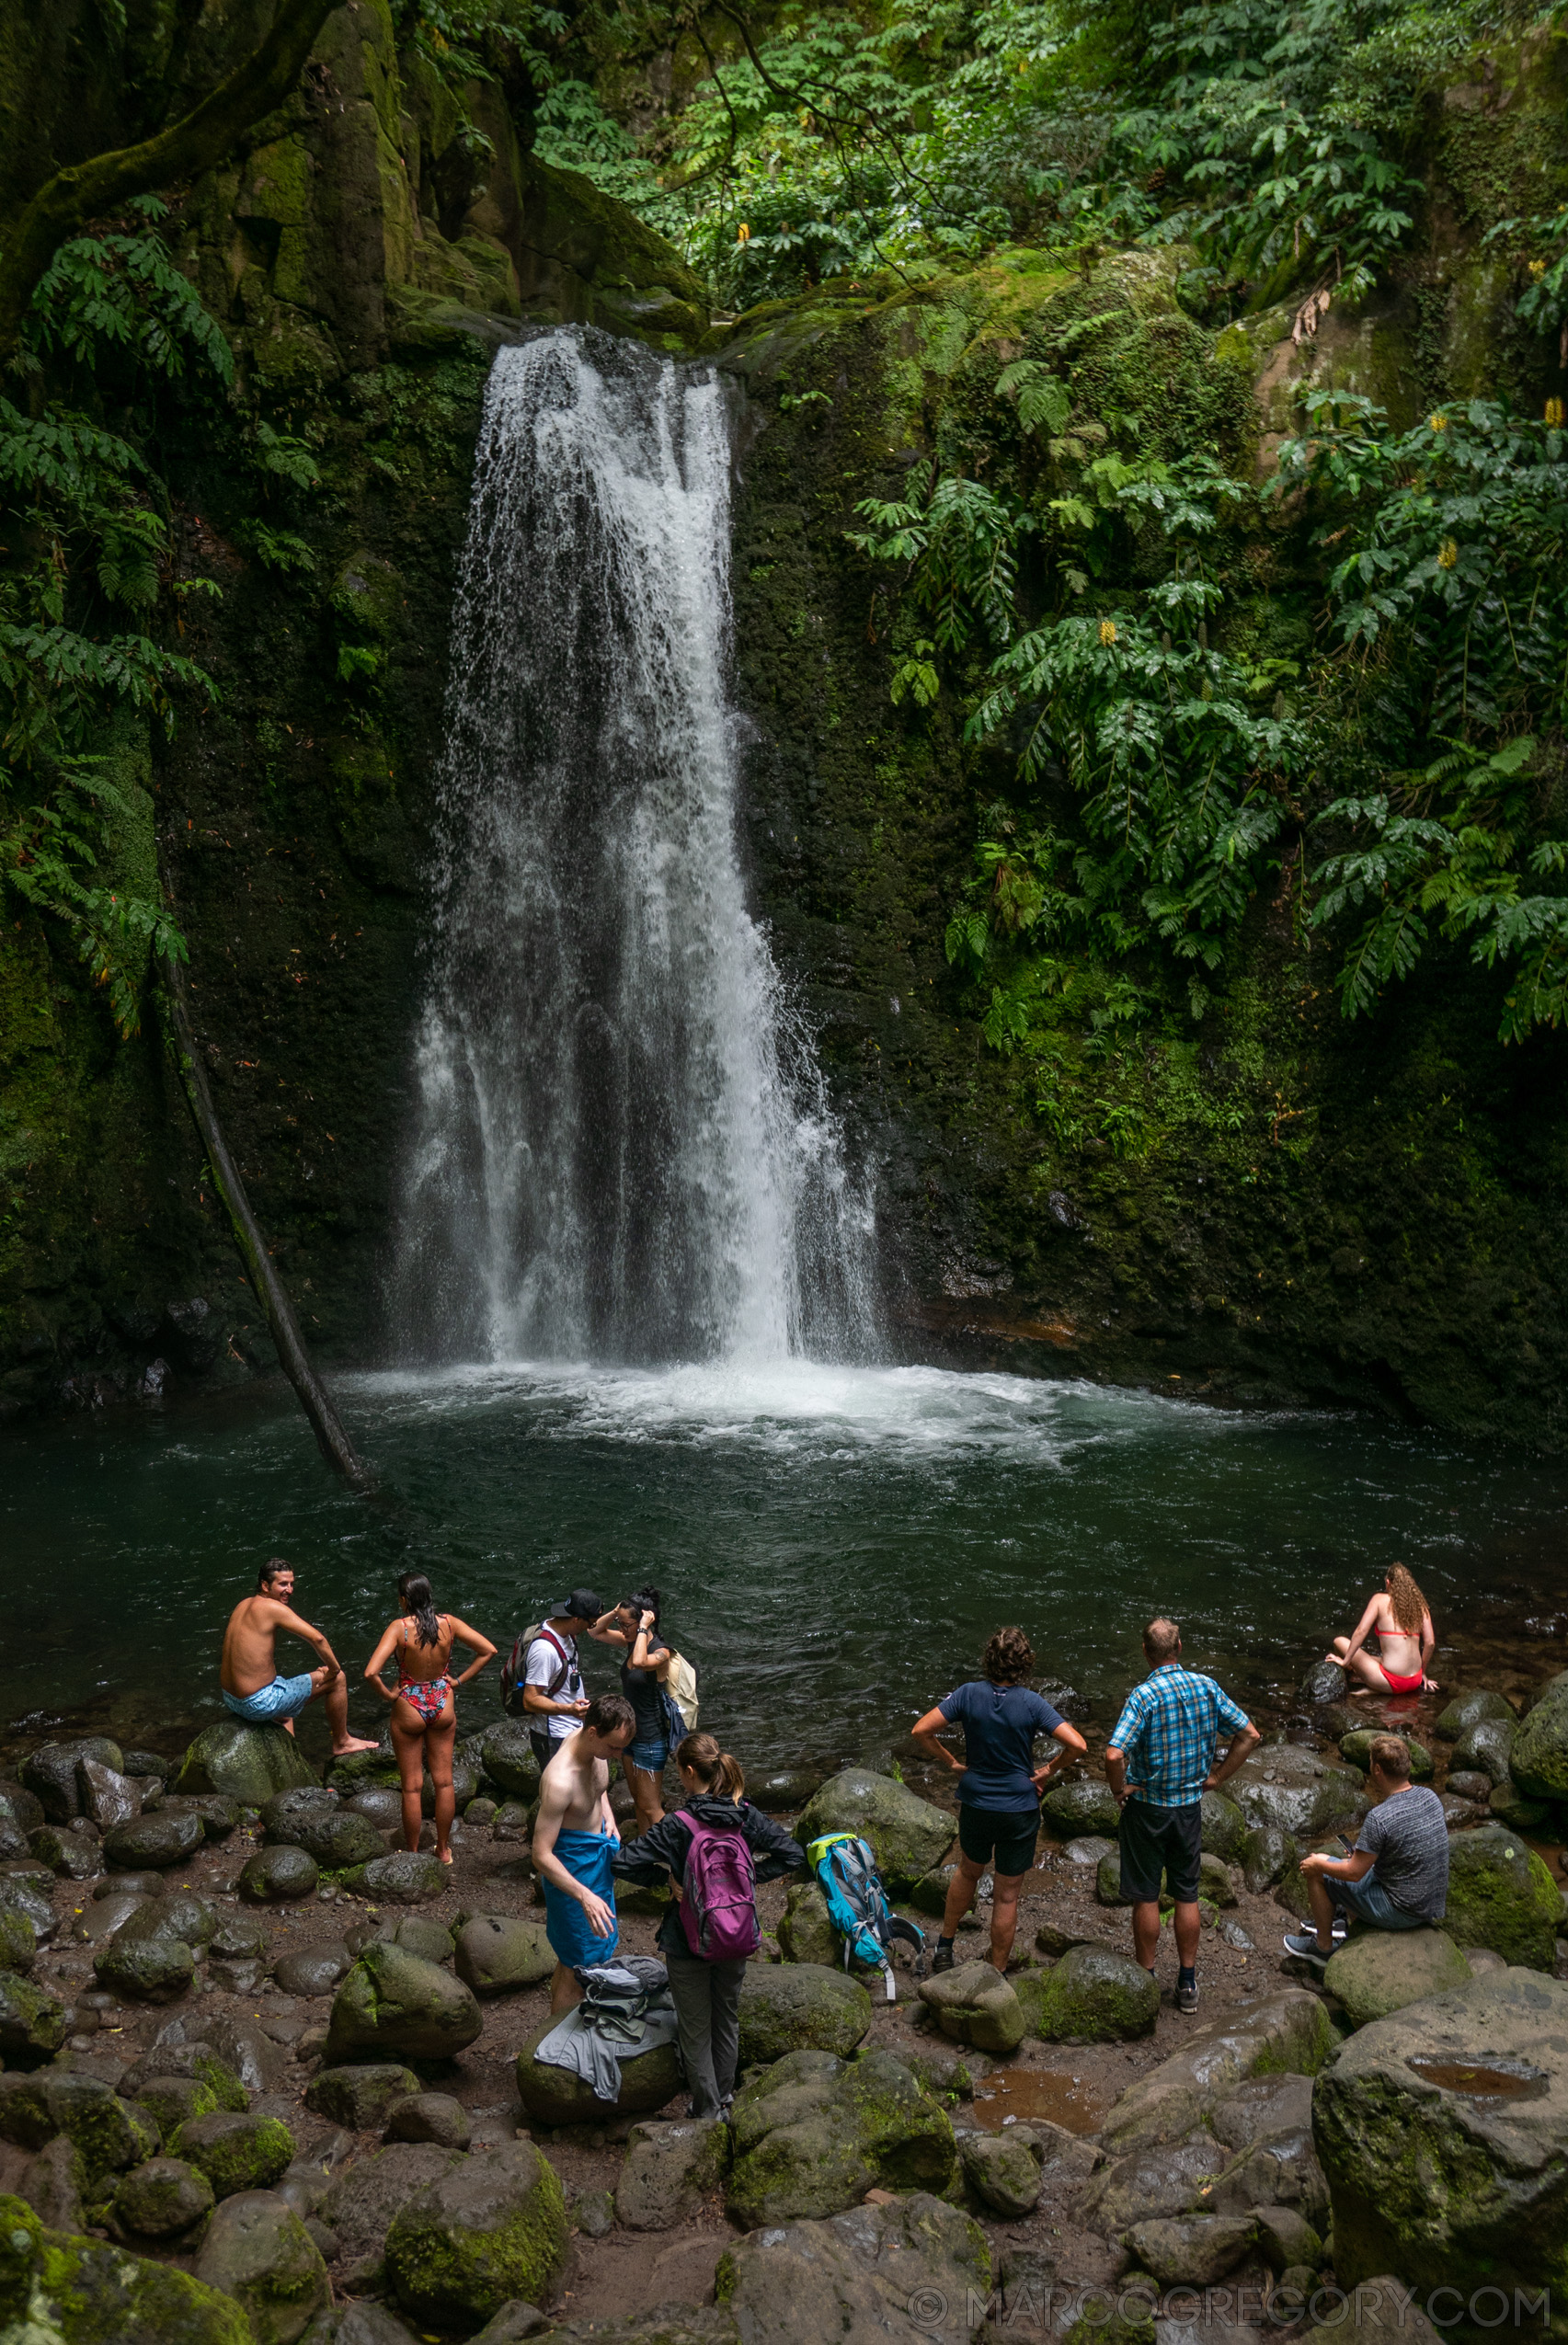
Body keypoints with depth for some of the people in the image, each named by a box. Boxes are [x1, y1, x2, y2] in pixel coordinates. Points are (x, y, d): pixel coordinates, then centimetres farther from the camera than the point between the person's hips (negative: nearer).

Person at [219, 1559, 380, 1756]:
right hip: (258, 1705, -9)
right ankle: (341, 1742, 21)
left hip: (230, 1700, 9)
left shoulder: (243, 1604, 9)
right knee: (337, 1680, 2)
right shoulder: (273, 1607, -17)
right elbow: (317, 1638, -25)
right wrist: (334, 1670, -9)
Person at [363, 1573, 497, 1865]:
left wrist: (388, 1695, -13)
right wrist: (459, 1680, -2)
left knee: (412, 1787, 12)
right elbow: (489, 1650, -8)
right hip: (443, 1704, 3)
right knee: (444, 1781, 17)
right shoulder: (449, 1623, -11)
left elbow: (371, 1672, -31)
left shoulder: (399, 1628, -22)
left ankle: (412, 1853, 25)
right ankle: (444, 1849, 29)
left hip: (409, 1708, -3)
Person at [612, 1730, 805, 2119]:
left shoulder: (677, 1826, -24)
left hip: (688, 1942, -4)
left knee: (695, 2028, 16)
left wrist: (664, 1875, -10)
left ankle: (708, 2109, 28)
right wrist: (748, 1875, -2)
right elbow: (793, 1856, -8)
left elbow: (623, 1864, -25)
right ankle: (725, 2094, 43)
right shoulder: (747, 1817, -13)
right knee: (727, 2017, 25)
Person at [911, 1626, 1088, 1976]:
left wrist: (953, 1764, -2)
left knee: (968, 1873, 28)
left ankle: (944, 1947, 37)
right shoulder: (1032, 1704, -17)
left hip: (975, 1805, 3)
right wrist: (1048, 1771, -8)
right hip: (1020, 1809, -2)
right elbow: (1077, 1744, -23)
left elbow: (921, 1731, -12)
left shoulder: (969, 1694, -11)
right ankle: (996, 1975, 22)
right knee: (1007, 1895, 12)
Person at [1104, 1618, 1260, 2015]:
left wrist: (1119, 1790, -13)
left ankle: (1146, 1981, 21)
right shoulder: (1206, 1687, -6)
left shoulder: (1143, 1695, -21)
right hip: (1190, 1804, 4)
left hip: (1147, 1806, -4)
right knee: (1187, 1895, 16)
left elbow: (1114, 1754, -31)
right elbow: (1250, 1735, -1)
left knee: (1146, 1896, 10)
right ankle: (1188, 1982, 25)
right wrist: (1216, 1777, 3)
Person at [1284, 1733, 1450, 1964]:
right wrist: (1365, 1852, 20)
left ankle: (1323, 1946, 21)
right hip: (1434, 1905, 8)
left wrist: (1318, 1864, 0)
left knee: (1314, 1870, 5)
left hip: (1402, 1912, -8)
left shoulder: (1379, 1818, -28)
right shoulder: (1430, 1797, -4)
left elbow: (1353, 1873, -18)